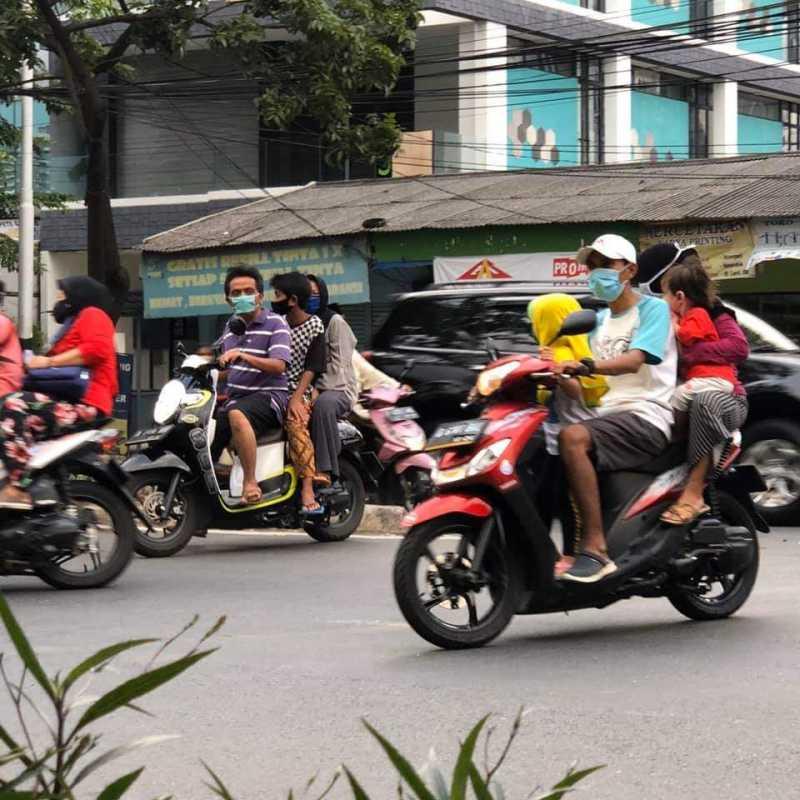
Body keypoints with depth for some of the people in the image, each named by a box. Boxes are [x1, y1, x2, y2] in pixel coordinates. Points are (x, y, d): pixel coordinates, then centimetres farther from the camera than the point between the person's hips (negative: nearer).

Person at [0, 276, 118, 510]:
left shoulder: (92, 314, 2)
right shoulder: (74, 322, 34)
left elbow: (96, 349, -18)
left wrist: (49, 361, -14)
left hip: (85, 405, -11)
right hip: (67, 402, 11)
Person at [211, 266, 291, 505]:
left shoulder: (275, 324, -3)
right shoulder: (231, 327, 20)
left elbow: (278, 366, -17)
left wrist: (242, 355, -29)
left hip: (269, 395, -7)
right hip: (237, 396, 8)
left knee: (237, 415, -39)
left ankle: (250, 482, -37)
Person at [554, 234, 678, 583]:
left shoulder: (653, 308, 0)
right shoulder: (599, 321, 24)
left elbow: (634, 361, -18)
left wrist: (584, 366, -35)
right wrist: (559, 375, -1)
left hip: (645, 416, -8)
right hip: (607, 414, 8)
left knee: (572, 438, -34)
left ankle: (595, 548, -36)